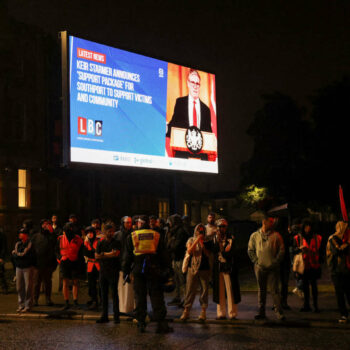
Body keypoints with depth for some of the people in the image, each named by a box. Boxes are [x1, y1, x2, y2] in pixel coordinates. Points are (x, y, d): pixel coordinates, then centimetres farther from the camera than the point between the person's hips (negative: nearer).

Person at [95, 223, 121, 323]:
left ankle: (116, 316, 1)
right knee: (103, 294, 6)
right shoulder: (100, 243, 10)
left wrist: (103, 254, -3)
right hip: (103, 270, 4)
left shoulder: (116, 243, 0)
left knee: (114, 294, -3)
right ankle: (104, 316, 12)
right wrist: (110, 255, -8)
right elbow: (96, 256, 1)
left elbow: (116, 253, -14)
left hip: (113, 271, -4)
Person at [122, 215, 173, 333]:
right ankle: (161, 323, -4)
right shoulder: (156, 235, 8)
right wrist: (167, 270, 10)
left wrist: (126, 272, 9)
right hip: (154, 269, 0)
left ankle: (141, 323, 8)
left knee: (140, 297, 7)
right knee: (157, 296, 2)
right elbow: (164, 254, 7)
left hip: (138, 269, 0)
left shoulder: (132, 236, 5)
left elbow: (127, 256, 5)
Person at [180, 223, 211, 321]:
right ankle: (186, 311, 6)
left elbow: (208, 254, -4)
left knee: (204, 290, 1)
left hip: (204, 269, 0)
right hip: (192, 268, 0)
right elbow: (189, 251, -9)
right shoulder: (191, 240, 7)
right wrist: (196, 241, -15)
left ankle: (203, 311, 9)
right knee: (190, 290, -1)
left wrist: (202, 243, -13)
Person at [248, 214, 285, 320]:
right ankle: (261, 311, 17)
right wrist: (256, 261, -2)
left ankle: (279, 311, -2)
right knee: (261, 290, 10)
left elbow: (281, 250, 1)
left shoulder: (276, 235, 1)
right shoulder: (255, 235, 6)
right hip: (259, 268, 2)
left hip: (273, 268, -2)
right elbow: (250, 250, 9)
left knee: (274, 290, -4)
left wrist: (275, 262, -8)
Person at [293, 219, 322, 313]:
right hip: (303, 265, 1)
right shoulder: (298, 238, 5)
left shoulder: (317, 237, 6)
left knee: (313, 284, -4)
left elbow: (320, 250, 8)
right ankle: (306, 305, 13)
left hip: (313, 265, -1)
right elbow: (294, 250, -2)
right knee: (305, 285, 5)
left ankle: (315, 305, 1)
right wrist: (300, 248, -20)